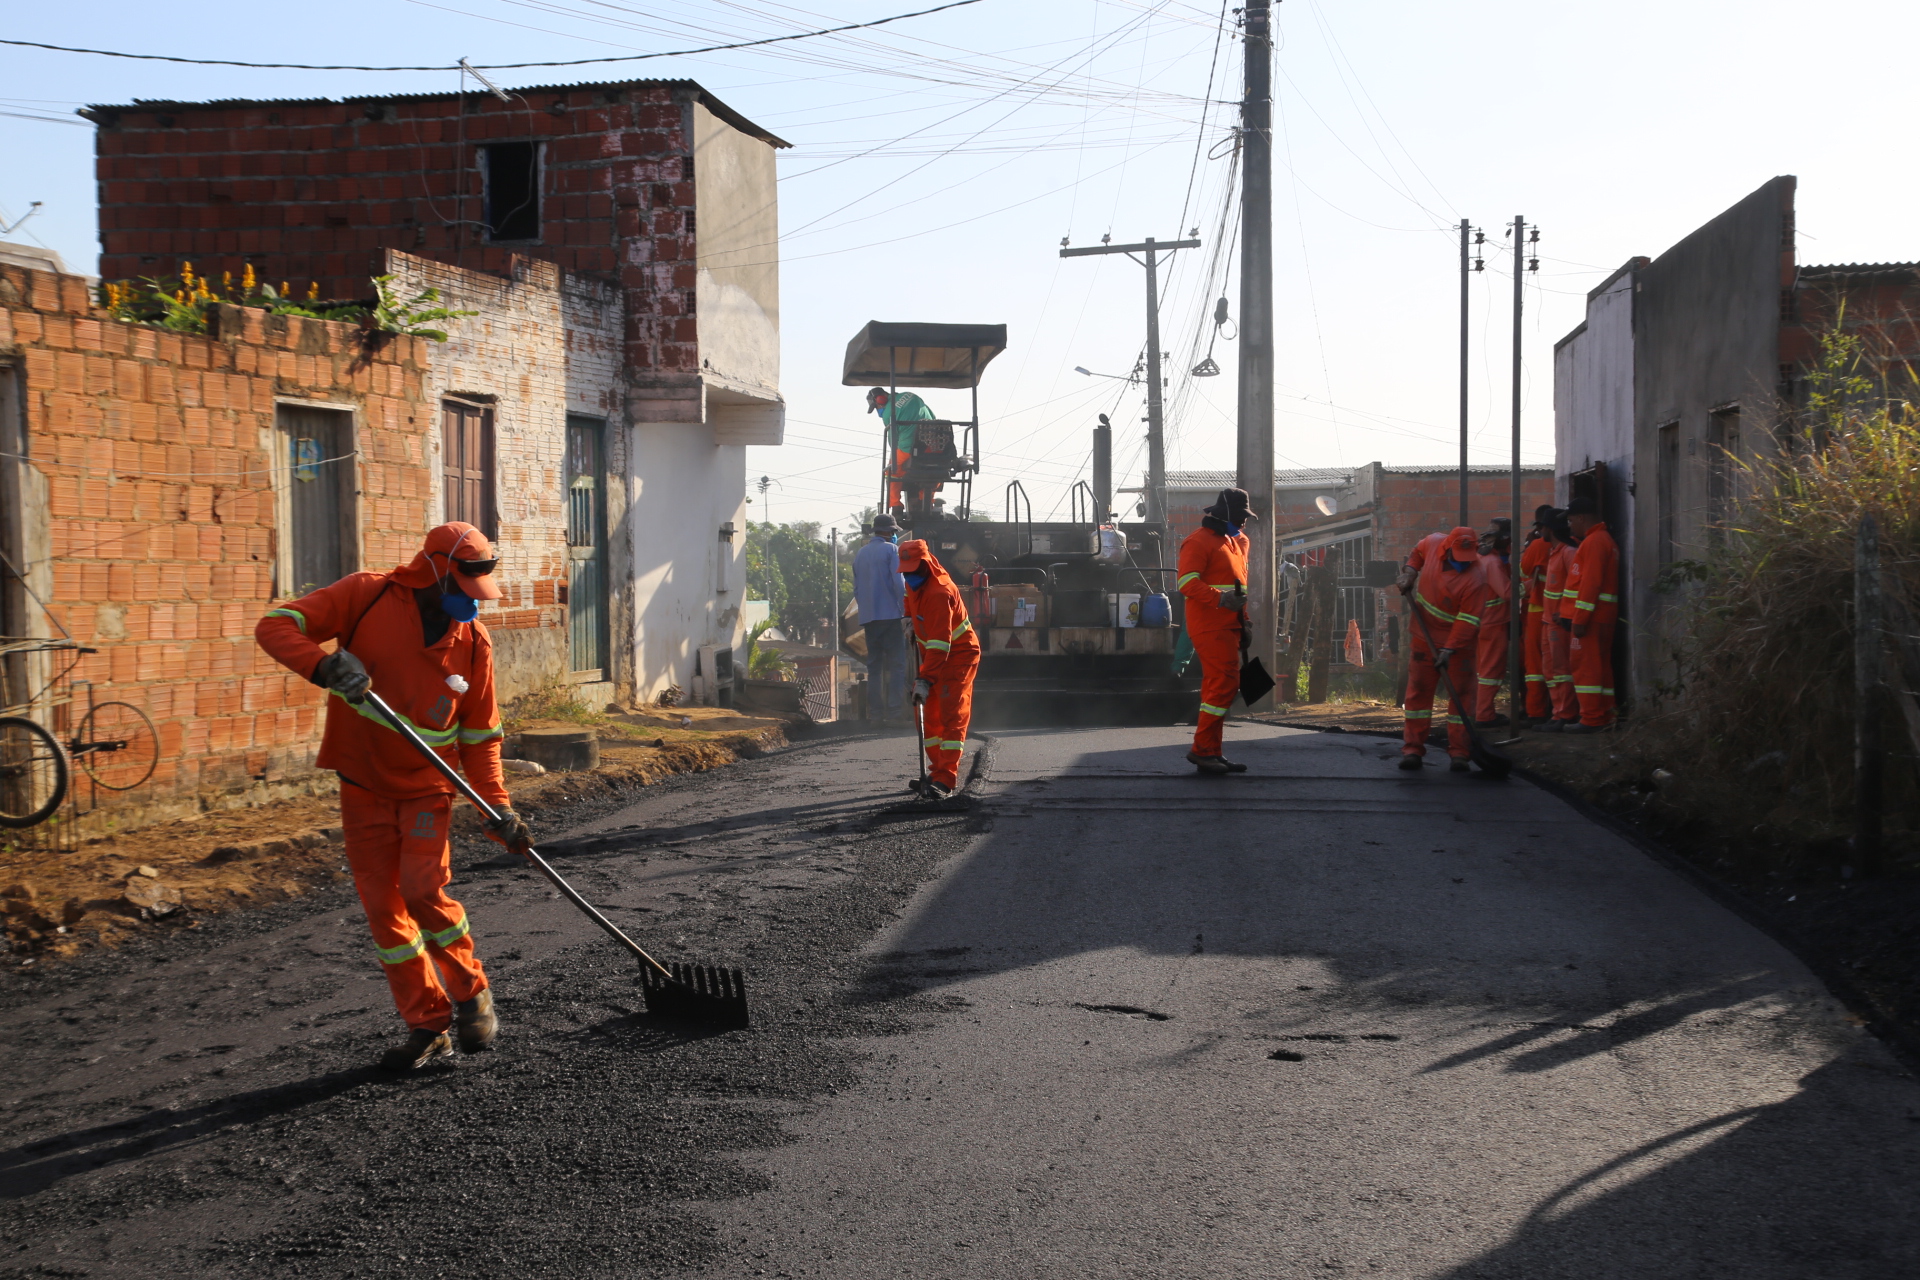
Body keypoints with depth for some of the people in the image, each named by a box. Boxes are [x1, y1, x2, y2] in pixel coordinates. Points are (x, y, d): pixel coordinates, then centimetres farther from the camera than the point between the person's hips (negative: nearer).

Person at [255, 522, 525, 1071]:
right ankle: (428, 1026, 13)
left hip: (427, 785, 0)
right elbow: (276, 625, -15)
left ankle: (471, 991, 6)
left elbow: (481, 735, 3)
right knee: (382, 907, 1)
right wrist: (324, 665, -33)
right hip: (364, 784, 0)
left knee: (423, 889, -18)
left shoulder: (473, 641, -4)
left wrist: (497, 805, -6)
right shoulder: (367, 595, -11)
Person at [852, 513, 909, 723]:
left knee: (874, 666, 10)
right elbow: (898, 583, -11)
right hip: (890, 615, -6)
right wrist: (904, 613, -8)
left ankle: (875, 713, 7)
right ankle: (894, 712, -9)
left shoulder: (860, 554, 14)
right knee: (896, 665, -3)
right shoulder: (891, 550, -4)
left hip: (868, 618, 6)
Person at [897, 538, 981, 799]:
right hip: (933, 654, 9)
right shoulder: (914, 583, -1)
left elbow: (940, 643, -35)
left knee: (952, 715, -15)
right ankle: (937, 772, 15)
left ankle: (945, 781, -20)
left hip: (958, 655, -9)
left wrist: (926, 680, -39)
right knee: (928, 715, 8)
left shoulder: (940, 593, -30)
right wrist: (909, 620, 13)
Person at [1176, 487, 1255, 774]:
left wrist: (1244, 622, 22)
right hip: (1210, 626, -10)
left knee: (1216, 686, 10)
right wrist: (1220, 597, -30)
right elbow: (1186, 581, -20)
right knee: (1225, 682, -15)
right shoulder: (1200, 541, -8)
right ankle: (1202, 749, -10)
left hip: (1228, 627, 10)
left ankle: (1210, 753, 13)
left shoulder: (1234, 541, 22)